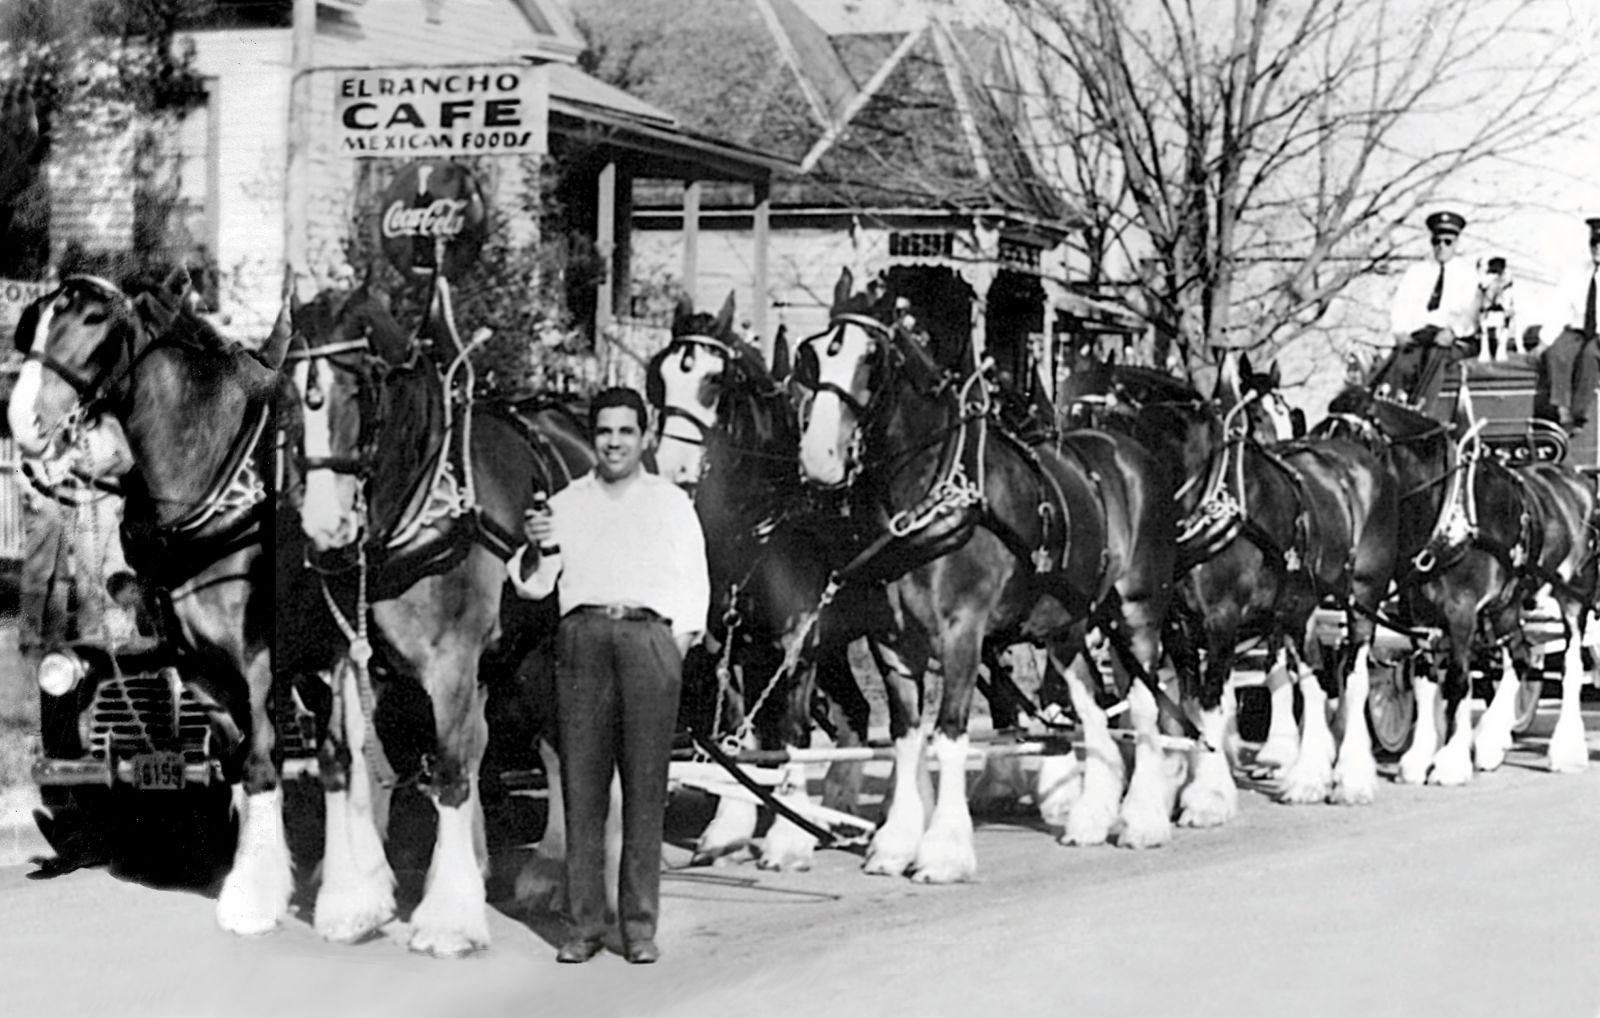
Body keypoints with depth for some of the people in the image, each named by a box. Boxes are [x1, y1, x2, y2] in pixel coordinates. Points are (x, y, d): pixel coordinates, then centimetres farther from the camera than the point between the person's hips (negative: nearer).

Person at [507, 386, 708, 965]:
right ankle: (583, 924, 0)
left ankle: (639, 927, 0)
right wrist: (535, 548, -8)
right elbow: (531, 585, 13)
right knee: (581, 783, -3)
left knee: (645, 787, -4)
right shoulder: (566, 504, 18)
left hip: (650, 636, -1)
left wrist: (679, 647, -2)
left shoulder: (671, 501, 16)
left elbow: (693, 584, 11)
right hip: (582, 635, 1)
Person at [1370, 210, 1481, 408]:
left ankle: (1415, 408, -50)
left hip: (1455, 340, -2)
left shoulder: (1466, 273, 13)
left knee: (1435, 356, -36)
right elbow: (1399, 308, 11)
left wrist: (1451, 332, -20)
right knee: (1403, 357, -31)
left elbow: (1469, 310, -1)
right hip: (1416, 336, 2)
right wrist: (1401, 332, -10)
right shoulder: (1415, 272, 21)